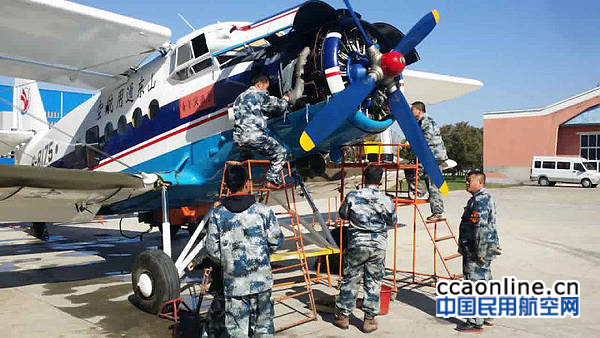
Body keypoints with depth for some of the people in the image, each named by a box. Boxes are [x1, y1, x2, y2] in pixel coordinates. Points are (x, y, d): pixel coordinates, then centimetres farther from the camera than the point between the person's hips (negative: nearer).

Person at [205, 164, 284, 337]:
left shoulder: (216, 214, -6)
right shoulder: (263, 211, -8)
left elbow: (212, 250, -4)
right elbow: (275, 242, -2)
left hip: (233, 282, 0)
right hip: (262, 280, 0)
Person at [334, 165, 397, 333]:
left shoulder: (352, 196, -6)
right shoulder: (386, 200, -6)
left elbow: (343, 214, 8)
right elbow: (392, 221, 9)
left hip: (356, 243, 0)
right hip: (378, 245, 0)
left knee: (350, 279, 10)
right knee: (373, 282, 10)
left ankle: (342, 316, 20)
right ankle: (369, 319, 17)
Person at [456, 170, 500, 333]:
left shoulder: (479, 200, -19)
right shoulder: (486, 197, 16)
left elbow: (480, 227, -25)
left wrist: (479, 252, -24)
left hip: (475, 249, -11)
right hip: (486, 248, 11)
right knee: (485, 280, 18)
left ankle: (475, 322, 2)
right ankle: (487, 316, 30)